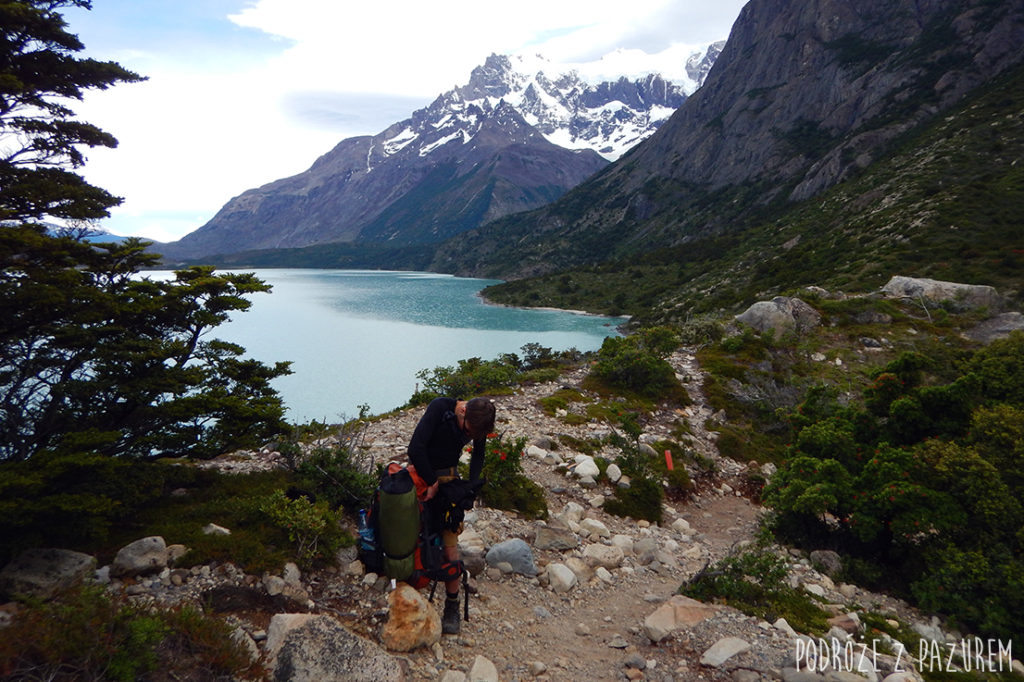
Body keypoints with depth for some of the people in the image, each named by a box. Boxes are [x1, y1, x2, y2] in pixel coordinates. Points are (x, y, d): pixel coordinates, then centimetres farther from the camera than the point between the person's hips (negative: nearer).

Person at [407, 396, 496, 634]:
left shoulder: (478, 422, -9)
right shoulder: (439, 407, -24)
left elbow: (478, 455, 12)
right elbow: (415, 448, -28)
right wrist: (431, 482, -20)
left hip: (448, 479, 2)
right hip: (420, 474, -2)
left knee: (450, 546, -3)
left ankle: (452, 607, 7)